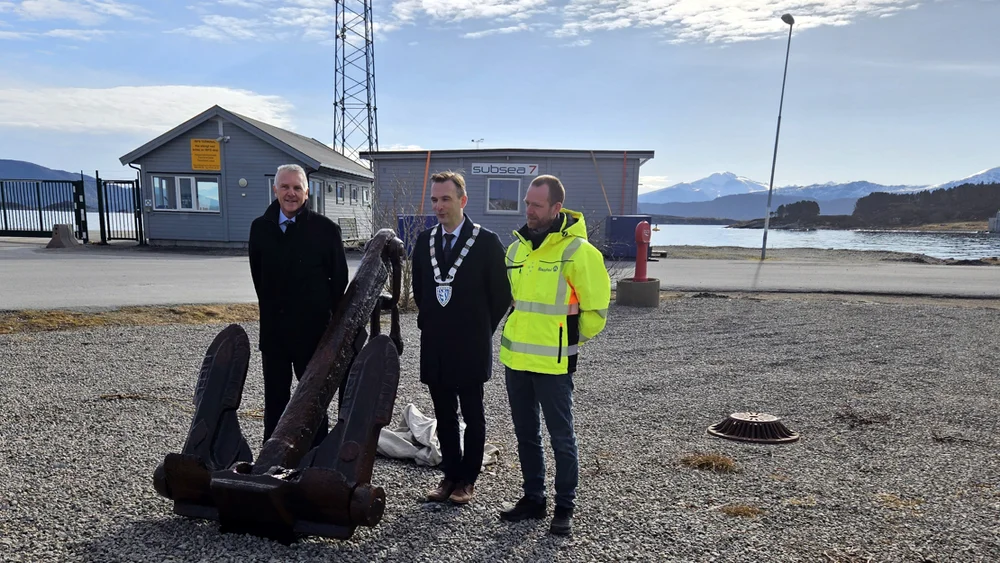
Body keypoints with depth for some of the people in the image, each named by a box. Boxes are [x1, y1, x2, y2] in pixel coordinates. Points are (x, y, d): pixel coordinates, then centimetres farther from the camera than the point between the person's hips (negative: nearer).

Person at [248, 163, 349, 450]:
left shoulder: (326, 229, -8)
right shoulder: (260, 227, 4)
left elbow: (339, 278, -3)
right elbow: (258, 276, 14)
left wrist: (322, 312, 0)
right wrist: (272, 307, 14)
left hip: (312, 329, -3)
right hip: (273, 328, 4)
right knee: (275, 397, 14)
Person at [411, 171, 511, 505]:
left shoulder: (486, 242, -9)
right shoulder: (424, 241, 6)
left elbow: (501, 295, -4)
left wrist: (480, 331, 0)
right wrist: (430, 323, 12)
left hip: (470, 349, -4)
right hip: (434, 348, 5)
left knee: (473, 417, 9)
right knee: (444, 417, 14)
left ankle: (468, 479, 23)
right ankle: (450, 475, 28)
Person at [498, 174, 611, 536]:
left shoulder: (577, 250, -13)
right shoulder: (517, 248, 8)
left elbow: (596, 306, -7)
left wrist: (571, 341, 2)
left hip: (553, 363, -6)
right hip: (515, 358, 7)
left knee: (561, 437, 7)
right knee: (526, 434, 16)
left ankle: (565, 507, 24)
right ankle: (533, 498, 32)